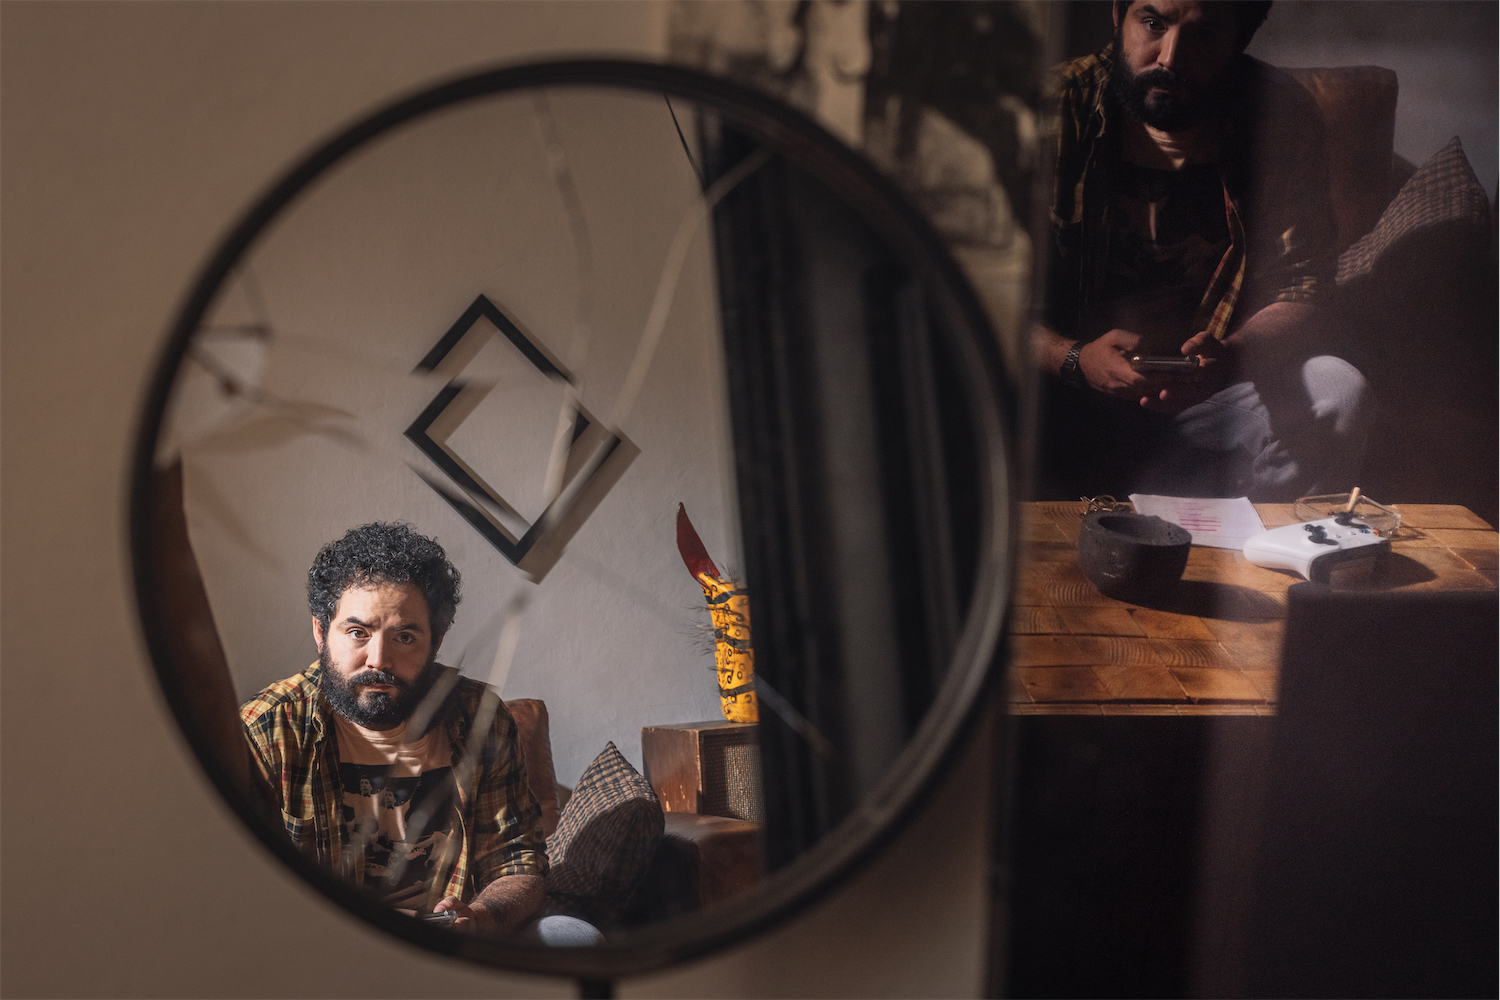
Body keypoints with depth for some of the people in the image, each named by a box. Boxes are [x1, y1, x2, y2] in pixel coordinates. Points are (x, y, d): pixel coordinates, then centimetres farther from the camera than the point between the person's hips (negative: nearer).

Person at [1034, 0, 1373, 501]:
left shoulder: (1283, 116, -6)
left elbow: (1301, 293, -6)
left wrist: (1231, 356, -29)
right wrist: (1074, 359, -33)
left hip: (1220, 389, 3)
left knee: (1339, 393, -25)